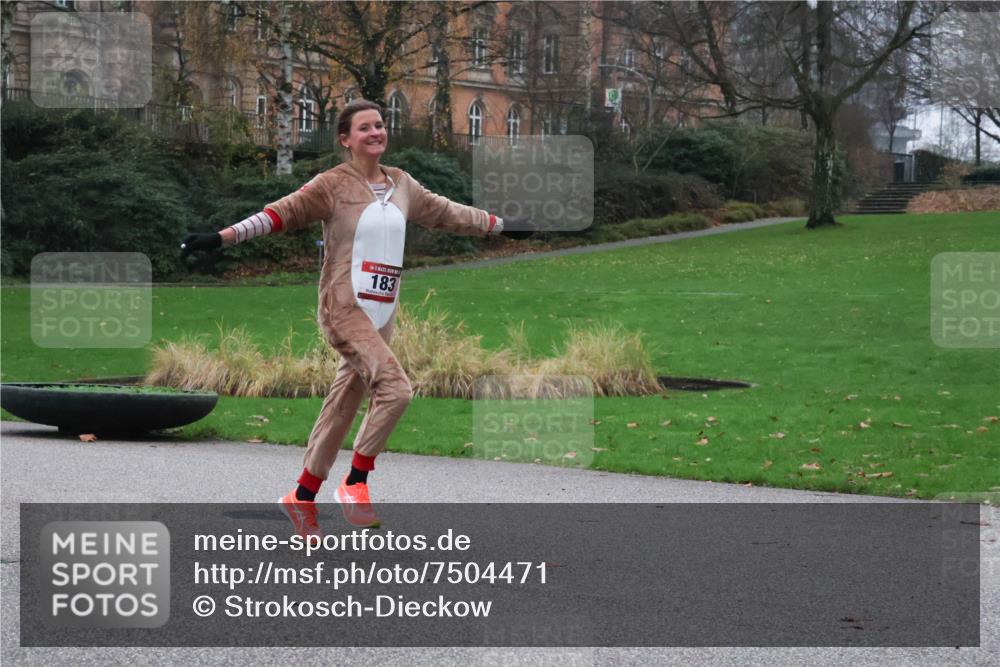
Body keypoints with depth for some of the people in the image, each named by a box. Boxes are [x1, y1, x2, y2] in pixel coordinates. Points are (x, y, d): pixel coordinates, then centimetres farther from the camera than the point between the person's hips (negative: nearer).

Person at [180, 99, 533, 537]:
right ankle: (355, 483, -9)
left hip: (381, 316, 6)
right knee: (395, 388, -22)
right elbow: (283, 213, -10)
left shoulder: (402, 185, 13)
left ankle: (303, 496, 21)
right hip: (343, 308, -6)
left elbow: (446, 213, 26)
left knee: (343, 406, 9)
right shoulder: (334, 185, -5)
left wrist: (500, 226, 33)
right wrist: (223, 238, -19)